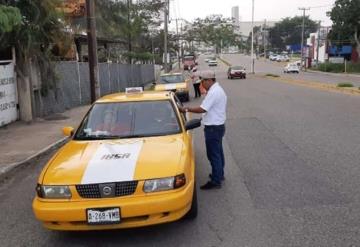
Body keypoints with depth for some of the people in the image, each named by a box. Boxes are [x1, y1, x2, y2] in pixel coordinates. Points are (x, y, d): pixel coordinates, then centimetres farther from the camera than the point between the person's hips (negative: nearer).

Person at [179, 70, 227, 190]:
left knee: (213, 154, -4)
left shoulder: (213, 92, -22)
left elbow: (202, 109, -25)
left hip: (213, 128, -11)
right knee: (218, 152, 21)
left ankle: (215, 181, 4)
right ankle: (219, 174, 35)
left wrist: (187, 109, -16)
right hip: (218, 126, 11)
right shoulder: (218, 89, 13)